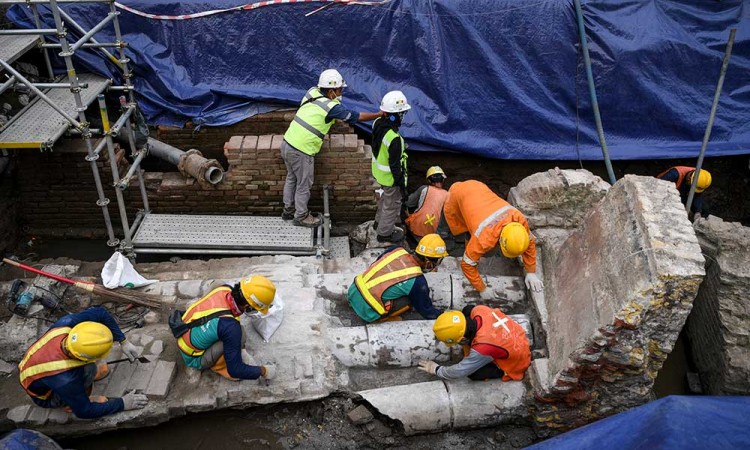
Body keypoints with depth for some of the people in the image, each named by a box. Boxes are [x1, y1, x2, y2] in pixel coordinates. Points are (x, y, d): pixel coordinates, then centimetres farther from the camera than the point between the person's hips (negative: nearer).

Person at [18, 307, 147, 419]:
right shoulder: (65, 379, -43)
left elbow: (99, 313, -17)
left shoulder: (65, 323, -35)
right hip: (44, 396, -6)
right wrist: (122, 404, -19)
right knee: (90, 369, -29)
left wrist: (124, 342, -18)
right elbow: (83, 411, -26)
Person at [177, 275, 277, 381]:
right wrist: (263, 371, -11)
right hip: (194, 359, -7)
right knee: (239, 335, -25)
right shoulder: (230, 327, -36)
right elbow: (235, 370, -25)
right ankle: (218, 366, -1)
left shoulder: (224, 290, -18)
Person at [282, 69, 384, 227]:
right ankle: (301, 217, 27)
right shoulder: (332, 107, -17)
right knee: (304, 184, 11)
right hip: (301, 152, -8)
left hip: (287, 143, 8)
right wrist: (380, 114, 4)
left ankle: (288, 210, 40)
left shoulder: (312, 92, 2)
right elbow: (357, 117, -8)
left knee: (292, 178, 24)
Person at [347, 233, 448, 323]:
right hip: (365, 310, -6)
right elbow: (426, 311, 0)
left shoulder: (397, 250, -1)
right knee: (412, 299, -2)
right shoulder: (418, 282, -16)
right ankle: (378, 318, 4)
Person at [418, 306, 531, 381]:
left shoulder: (482, 348, -39)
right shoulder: (478, 310, -25)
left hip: (517, 362, -6)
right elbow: (468, 312, 3)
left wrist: (436, 370, -5)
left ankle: (505, 371, 6)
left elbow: (459, 371, -23)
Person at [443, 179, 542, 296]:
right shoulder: (485, 238, -39)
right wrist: (482, 289, -20)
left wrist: (531, 272, -7)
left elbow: (530, 242, -7)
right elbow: (467, 264, -29)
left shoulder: (520, 219, -26)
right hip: (458, 192, -4)